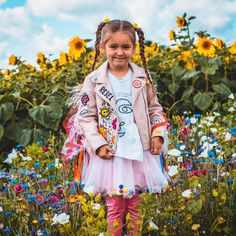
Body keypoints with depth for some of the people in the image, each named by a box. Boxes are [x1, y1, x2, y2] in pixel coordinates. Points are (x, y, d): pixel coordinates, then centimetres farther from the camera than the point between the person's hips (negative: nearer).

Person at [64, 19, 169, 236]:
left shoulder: (143, 76, 2)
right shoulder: (94, 80, -5)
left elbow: (155, 108, 10)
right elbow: (86, 116, -3)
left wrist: (157, 134, -1)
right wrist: (98, 144, -11)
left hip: (139, 150, 2)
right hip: (110, 152, -2)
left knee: (135, 204, 13)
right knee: (115, 205, 7)